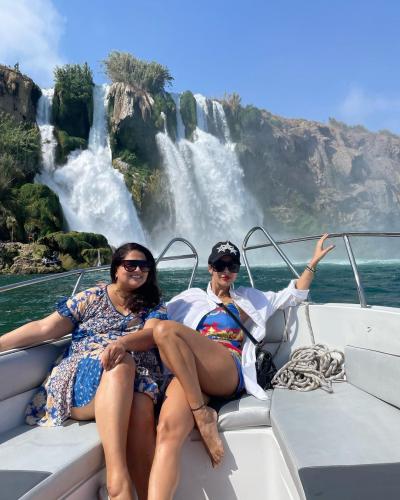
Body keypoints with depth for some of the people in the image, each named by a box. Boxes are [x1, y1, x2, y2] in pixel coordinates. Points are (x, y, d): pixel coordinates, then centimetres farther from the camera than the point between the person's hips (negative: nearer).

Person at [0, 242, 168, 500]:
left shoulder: (154, 304, 16)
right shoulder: (91, 298, 14)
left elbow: (151, 334, -5)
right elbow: (43, 329, 8)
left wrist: (123, 342, -26)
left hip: (138, 379, 1)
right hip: (82, 375, -1)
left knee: (141, 412, -35)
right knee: (121, 363, -36)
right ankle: (118, 478, -41)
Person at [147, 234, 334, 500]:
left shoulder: (249, 298, 29)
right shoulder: (191, 298, 29)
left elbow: (294, 294, 30)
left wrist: (314, 261, 24)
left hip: (230, 372, -1)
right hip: (186, 374, 2)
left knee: (166, 330, -30)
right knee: (169, 431, -33)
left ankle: (204, 414, -26)